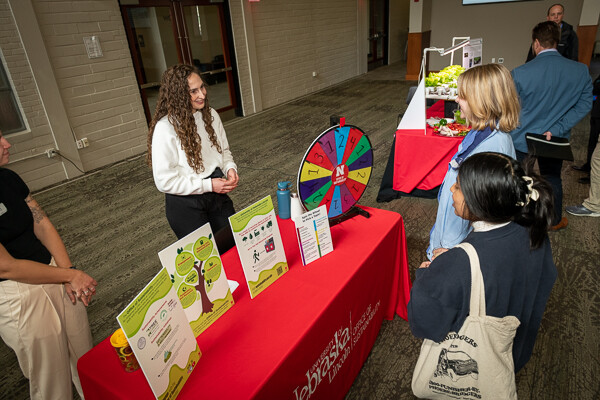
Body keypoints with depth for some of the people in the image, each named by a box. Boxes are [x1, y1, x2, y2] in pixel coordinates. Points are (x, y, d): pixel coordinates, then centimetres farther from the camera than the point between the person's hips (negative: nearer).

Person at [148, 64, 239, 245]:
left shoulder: (210, 114, 0)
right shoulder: (165, 128, -19)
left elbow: (224, 150, 13)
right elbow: (165, 181, -18)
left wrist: (230, 168, -9)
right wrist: (208, 185, -20)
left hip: (217, 194, 6)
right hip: (185, 204, -5)